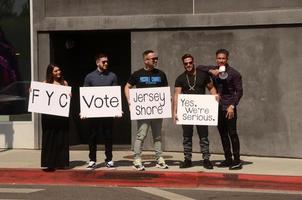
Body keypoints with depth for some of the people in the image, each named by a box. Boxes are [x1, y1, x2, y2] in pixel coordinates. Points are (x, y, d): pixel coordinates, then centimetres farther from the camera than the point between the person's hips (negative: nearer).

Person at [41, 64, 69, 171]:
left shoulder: (64, 83, 8)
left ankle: (60, 162, 13)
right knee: (49, 138, 0)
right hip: (48, 114, -2)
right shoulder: (45, 83, 1)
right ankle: (49, 163, 3)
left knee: (61, 138, 6)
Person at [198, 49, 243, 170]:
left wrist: (232, 106, -16)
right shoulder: (214, 71, 10)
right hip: (218, 107, 6)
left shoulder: (234, 73, -4)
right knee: (223, 134, 9)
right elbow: (199, 68, 11)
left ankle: (237, 161, -4)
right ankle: (228, 160, 17)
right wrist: (211, 71, -6)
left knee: (232, 133, -7)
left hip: (229, 108, -5)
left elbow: (239, 91, -6)